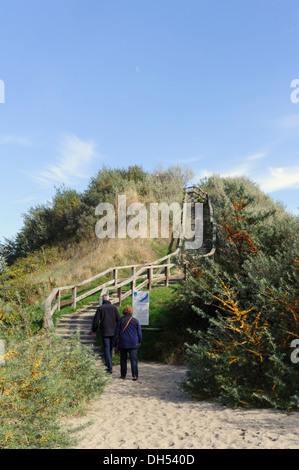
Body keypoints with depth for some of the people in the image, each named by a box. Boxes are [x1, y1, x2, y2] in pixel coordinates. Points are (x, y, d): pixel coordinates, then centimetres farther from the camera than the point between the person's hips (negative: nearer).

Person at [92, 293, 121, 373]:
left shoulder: (100, 308, -5)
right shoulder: (114, 307, 0)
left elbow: (96, 320, -5)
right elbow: (119, 319, -2)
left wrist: (94, 330, 10)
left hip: (104, 332, -2)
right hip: (113, 331, 2)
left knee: (107, 349, 1)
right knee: (110, 348, 17)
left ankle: (110, 368, -4)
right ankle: (108, 364, 28)